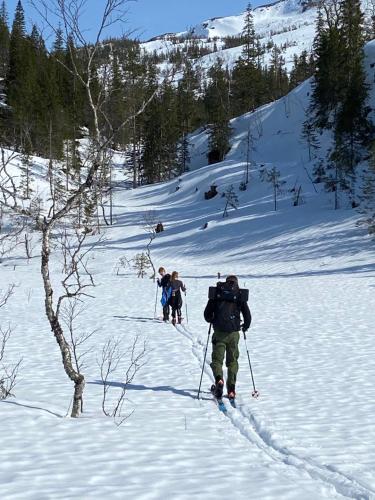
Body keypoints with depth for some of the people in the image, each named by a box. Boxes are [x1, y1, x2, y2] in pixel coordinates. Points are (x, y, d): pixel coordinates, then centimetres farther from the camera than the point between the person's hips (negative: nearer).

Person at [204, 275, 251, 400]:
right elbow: (247, 315, 1)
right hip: (234, 333, 1)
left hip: (219, 333, -1)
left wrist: (212, 321, 26)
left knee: (217, 359, 6)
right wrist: (245, 326, 21)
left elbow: (207, 313, 4)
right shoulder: (240, 295, 4)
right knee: (232, 361, 13)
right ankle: (231, 389, 6)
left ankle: (219, 379, -23)